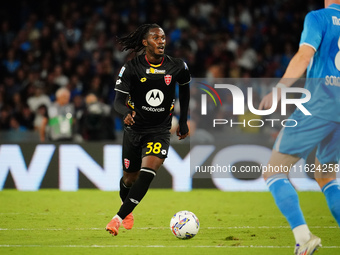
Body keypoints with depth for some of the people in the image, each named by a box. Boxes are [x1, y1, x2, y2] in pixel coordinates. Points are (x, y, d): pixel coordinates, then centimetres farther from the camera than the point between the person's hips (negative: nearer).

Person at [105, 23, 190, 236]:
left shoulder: (177, 67, -7)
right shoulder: (131, 68, -12)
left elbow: (185, 88, 14)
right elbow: (118, 100, -15)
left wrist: (183, 121, 16)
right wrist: (127, 112, -38)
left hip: (160, 130, 0)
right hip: (135, 129, 0)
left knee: (149, 171, -24)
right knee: (130, 178, 13)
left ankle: (119, 218, -24)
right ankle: (128, 213, 46)